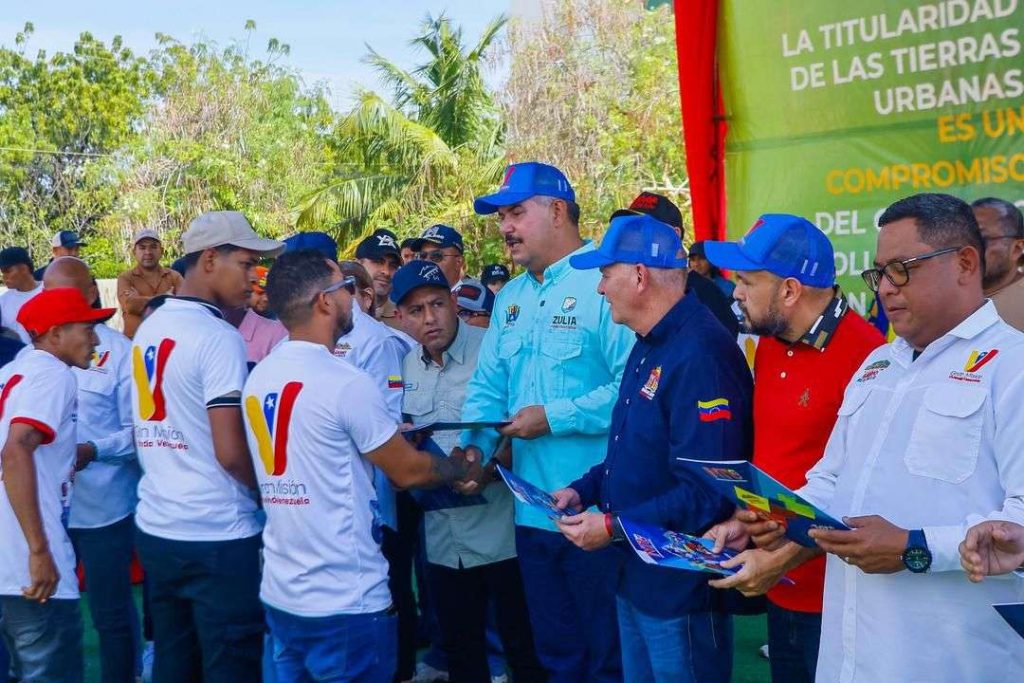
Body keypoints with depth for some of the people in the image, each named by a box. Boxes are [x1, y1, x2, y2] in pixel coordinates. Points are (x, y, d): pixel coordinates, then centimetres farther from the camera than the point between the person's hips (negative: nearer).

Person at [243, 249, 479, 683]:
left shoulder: (258, 379, 4)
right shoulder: (345, 384, -18)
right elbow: (409, 472, -10)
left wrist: (390, 435, 19)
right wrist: (461, 467, 9)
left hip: (280, 595, 7)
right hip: (344, 602, -7)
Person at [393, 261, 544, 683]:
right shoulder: (406, 366, 8)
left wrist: (489, 469, -27)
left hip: (500, 532, -6)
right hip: (442, 538, 6)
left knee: (524, 648, 6)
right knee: (460, 649, 18)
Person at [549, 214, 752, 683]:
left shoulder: (700, 354, -24)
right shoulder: (649, 346, 11)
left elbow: (707, 492, -28)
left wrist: (613, 526, -23)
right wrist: (584, 489, 6)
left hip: (681, 588, -10)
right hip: (636, 575, 10)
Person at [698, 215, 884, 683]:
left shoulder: (863, 356, -21)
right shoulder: (768, 345, 6)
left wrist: (783, 557, -18)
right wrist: (744, 518, 2)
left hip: (831, 594, -7)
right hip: (779, 589, 8)